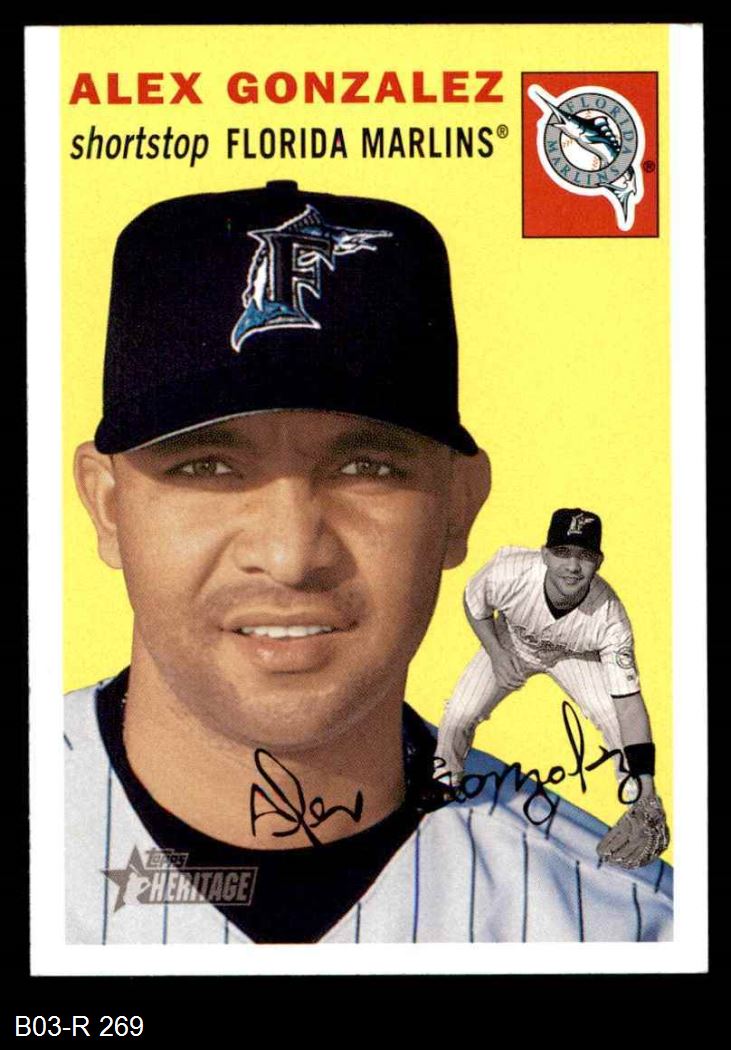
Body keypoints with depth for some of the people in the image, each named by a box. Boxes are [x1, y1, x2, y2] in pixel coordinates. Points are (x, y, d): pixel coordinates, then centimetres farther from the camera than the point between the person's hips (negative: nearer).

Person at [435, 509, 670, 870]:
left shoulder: (610, 619, -38)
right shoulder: (508, 573, -38)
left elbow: (629, 703, -36)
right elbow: (474, 603, -12)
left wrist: (646, 791, -40)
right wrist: (497, 654, -22)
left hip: (574, 656, -1)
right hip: (508, 644, 1)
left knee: (617, 717, -21)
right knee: (457, 716, -12)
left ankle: (649, 810, 3)